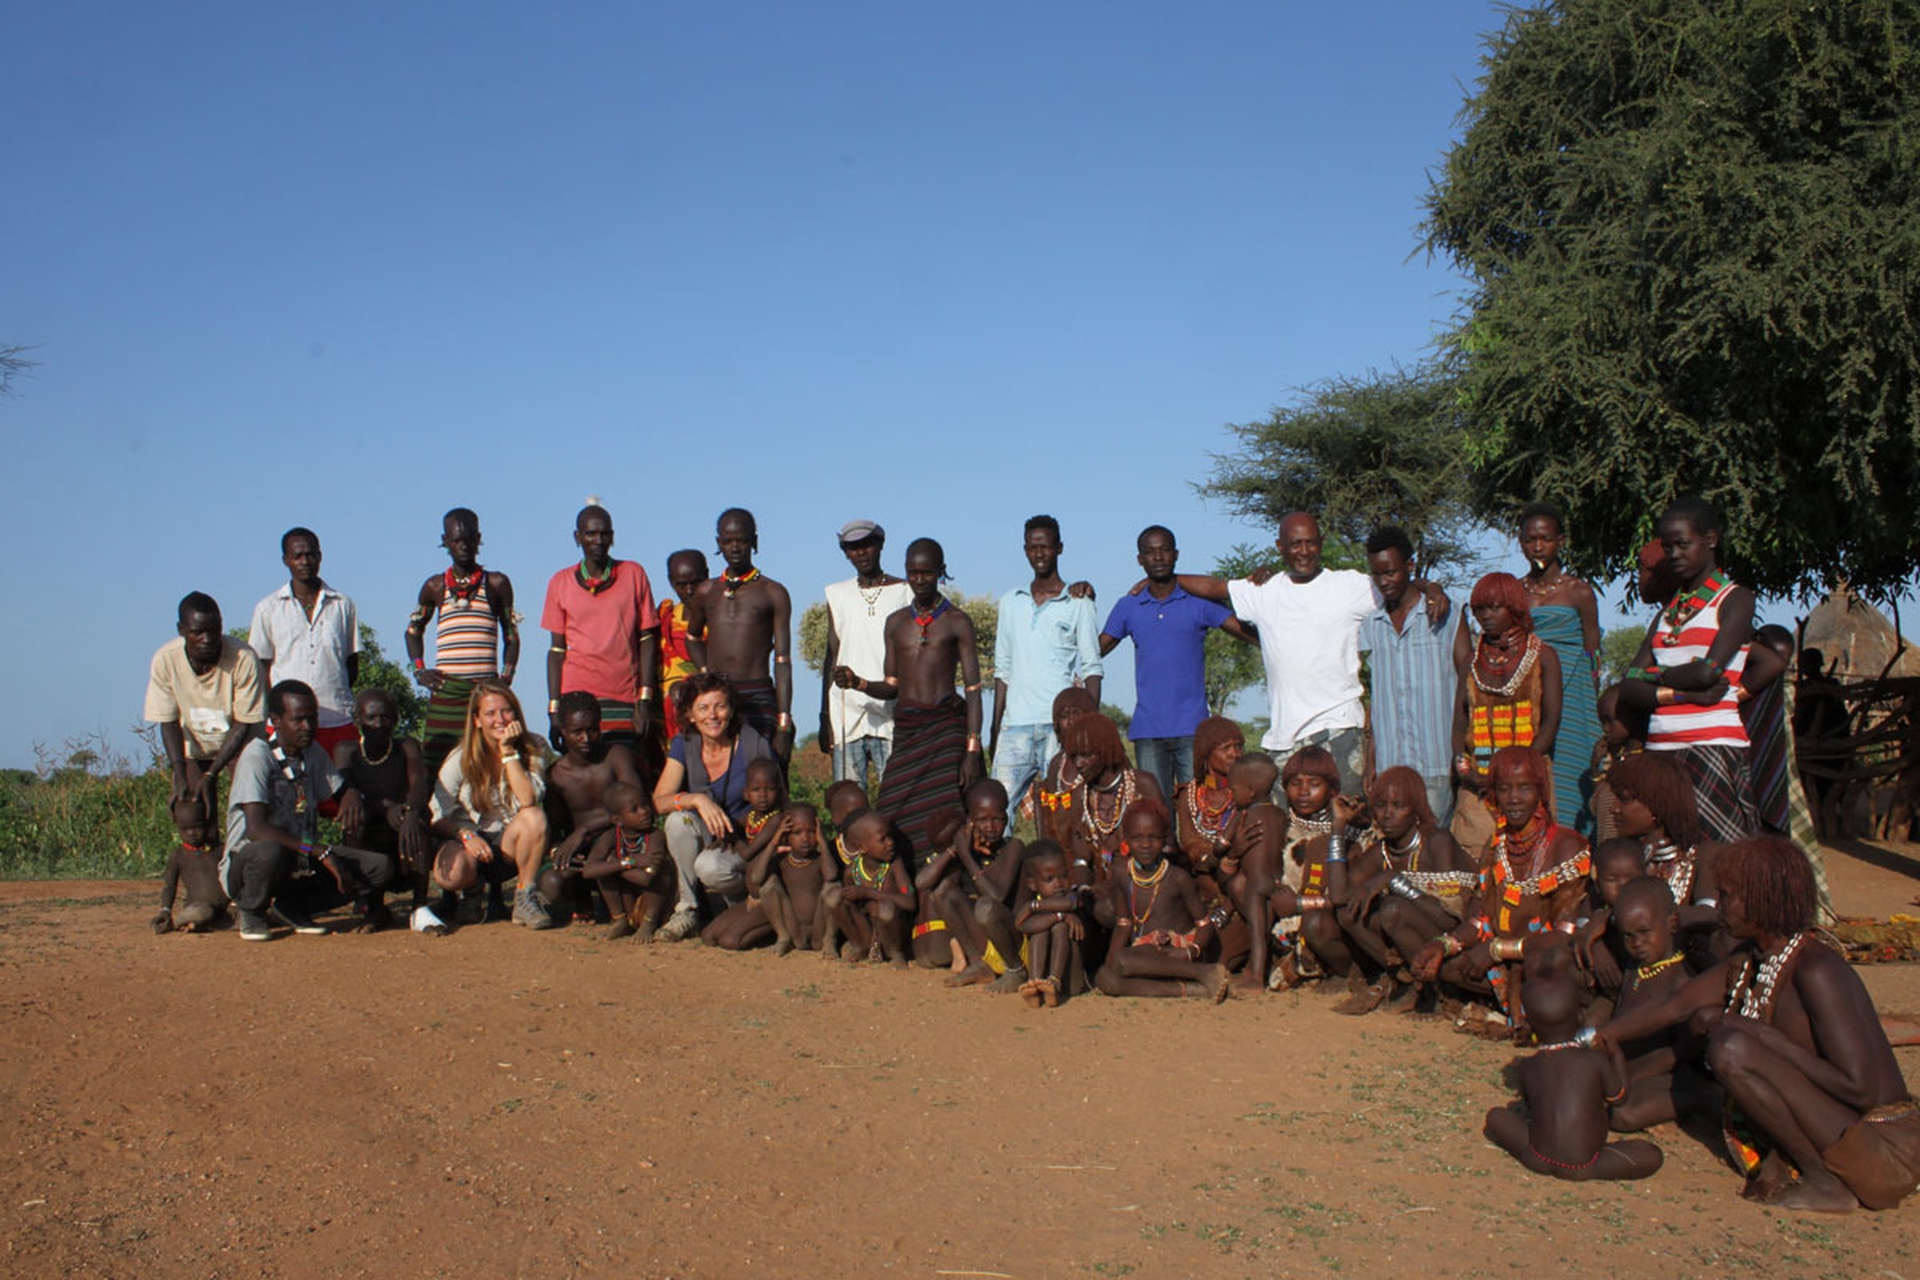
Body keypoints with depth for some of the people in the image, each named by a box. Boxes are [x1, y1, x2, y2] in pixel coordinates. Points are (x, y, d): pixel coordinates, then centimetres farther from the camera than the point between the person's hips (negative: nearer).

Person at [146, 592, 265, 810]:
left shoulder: (243, 659, -28)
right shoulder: (164, 660, -21)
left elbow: (243, 725, -19)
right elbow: (168, 722, -10)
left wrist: (210, 774, -24)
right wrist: (180, 776, -21)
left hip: (241, 747, -2)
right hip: (193, 750, 2)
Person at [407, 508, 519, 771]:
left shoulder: (497, 584, 10)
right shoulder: (435, 587, 13)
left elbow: (511, 635, 15)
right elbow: (414, 629, 26)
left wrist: (507, 675, 1)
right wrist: (419, 670, 12)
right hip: (445, 689, 1)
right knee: (436, 764, -7)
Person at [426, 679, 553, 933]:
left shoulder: (534, 747, -7)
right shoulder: (461, 759, -7)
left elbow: (528, 800, -23)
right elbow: (437, 818, -7)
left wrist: (508, 750, -23)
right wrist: (466, 835, -27)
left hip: (510, 846, 0)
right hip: (468, 841, 0)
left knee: (535, 817, -33)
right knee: (453, 872, -35)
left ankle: (525, 898, -15)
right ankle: (471, 890, 5)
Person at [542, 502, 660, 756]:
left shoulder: (634, 574, 7)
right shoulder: (561, 583, 9)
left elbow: (647, 640, 6)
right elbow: (557, 650, 10)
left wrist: (645, 699, -2)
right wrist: (554, 709, 3)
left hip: (624, 703, 0)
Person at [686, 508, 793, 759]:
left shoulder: (773, 594, 6)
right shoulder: (706, 592, 16)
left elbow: (782, 662, 1)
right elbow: (693, 637, 34)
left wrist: (784, 725, -7)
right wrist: (707, 674, 14)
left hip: (758, 699, -3)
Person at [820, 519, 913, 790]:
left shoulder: (904, 593, 7)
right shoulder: (838, 594, 15)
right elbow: (831, 657, 15)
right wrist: (824, 716, 8)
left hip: (891, 716, -2)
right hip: (846, 714, 2)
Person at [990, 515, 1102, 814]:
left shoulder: (1078, 603, 5)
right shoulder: (1011, 602, 16)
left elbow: (1091, 669, 2)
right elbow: (1003, 669, 17)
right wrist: (995, 730, 10)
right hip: (1015, 723, 3)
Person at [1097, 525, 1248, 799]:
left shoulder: (1199, 602, 5)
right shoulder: (1128, 608, 12)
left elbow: (1250, 633, 0)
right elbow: (1094, 652, 15)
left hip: (1192, 727, -2)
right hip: (1147, 729, 2)